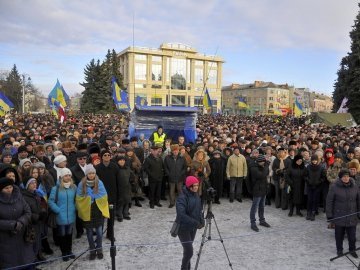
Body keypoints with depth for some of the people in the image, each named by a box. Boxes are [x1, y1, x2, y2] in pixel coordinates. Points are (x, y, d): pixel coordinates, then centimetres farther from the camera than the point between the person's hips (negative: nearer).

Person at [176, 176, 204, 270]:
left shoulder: (196, 195, 3)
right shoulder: (182, 198, -21)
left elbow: (199, 210, 12)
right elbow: (181, 215, -29)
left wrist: (201, 220, -5)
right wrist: (195, 223, -29)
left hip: (193, 227, 6)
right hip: (183, 228, -6)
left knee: (187, 250, 14)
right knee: (189, 251, -7)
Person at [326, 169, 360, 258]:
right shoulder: (334, 187, -9)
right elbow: (329, 201, -6)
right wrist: (329, 215, -8)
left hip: (352, 217, 2)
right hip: (339, 217, -2)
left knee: (352, 235, 10)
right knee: (339, 235, 12)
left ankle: (352, 249, 32)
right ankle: (339, 249, 31)